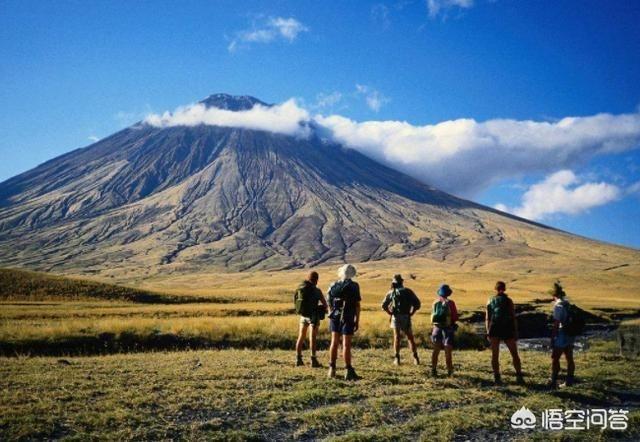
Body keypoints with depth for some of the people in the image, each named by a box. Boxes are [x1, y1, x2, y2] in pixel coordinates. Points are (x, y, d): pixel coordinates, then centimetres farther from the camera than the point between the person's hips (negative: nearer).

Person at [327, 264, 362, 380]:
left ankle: (332, 369, 15)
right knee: (346, 344, -3)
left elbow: (329, 304, 8)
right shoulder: (353, 286, -7)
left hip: (335, 317, 4)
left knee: (334, 343, 12)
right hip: (347, 318, -4)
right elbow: (357, 304, -8)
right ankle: (349, 372, 0)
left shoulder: (333, 286, 5)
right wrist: (357, 321, -3)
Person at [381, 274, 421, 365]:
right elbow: (417, 303, -4)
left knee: (397, 338, 6)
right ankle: (415, 358, 6)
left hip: (396, 317, 0)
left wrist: (391, 313, 9)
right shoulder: (408, 291, 2)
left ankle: (397, 359, 1)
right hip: (406, 317, 0)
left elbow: (384, 305, 4)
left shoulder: (391, 292, 5)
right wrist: (411, 313, 3)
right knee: (410, 338, 10)